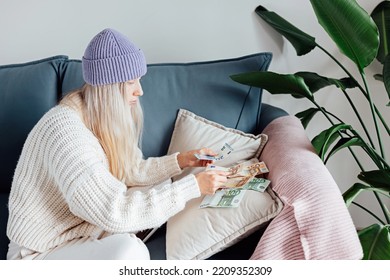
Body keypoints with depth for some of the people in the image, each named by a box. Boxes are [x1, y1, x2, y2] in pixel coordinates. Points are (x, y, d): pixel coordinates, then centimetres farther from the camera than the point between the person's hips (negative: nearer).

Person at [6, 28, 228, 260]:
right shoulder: (65, 131, -31)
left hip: (85, 226, 9)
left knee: (160, 188, 5)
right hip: (42, 253, -9)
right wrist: (193, 187, -28)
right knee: (128, 252, -33)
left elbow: (130, 170, 11)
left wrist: (179, 161, -2)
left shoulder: (107, 115, -3)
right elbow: (115, 213, -33)